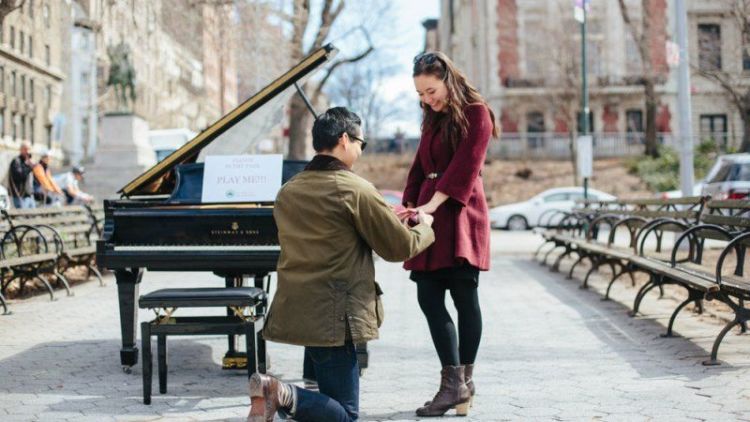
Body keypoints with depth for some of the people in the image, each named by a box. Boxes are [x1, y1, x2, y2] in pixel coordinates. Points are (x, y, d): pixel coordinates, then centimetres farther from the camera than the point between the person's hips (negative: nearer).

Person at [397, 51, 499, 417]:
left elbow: (464, 168, -14)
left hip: (459, 214, -7)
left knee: (464, 297, -3)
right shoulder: (433, 119, 19)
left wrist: (431, 206, -22)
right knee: (429, 298, 0)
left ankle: (461, 382, 3)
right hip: (429, 216, 7)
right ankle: (455, 383, 2)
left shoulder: (475, 113, -4)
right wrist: (410, 207, 8)